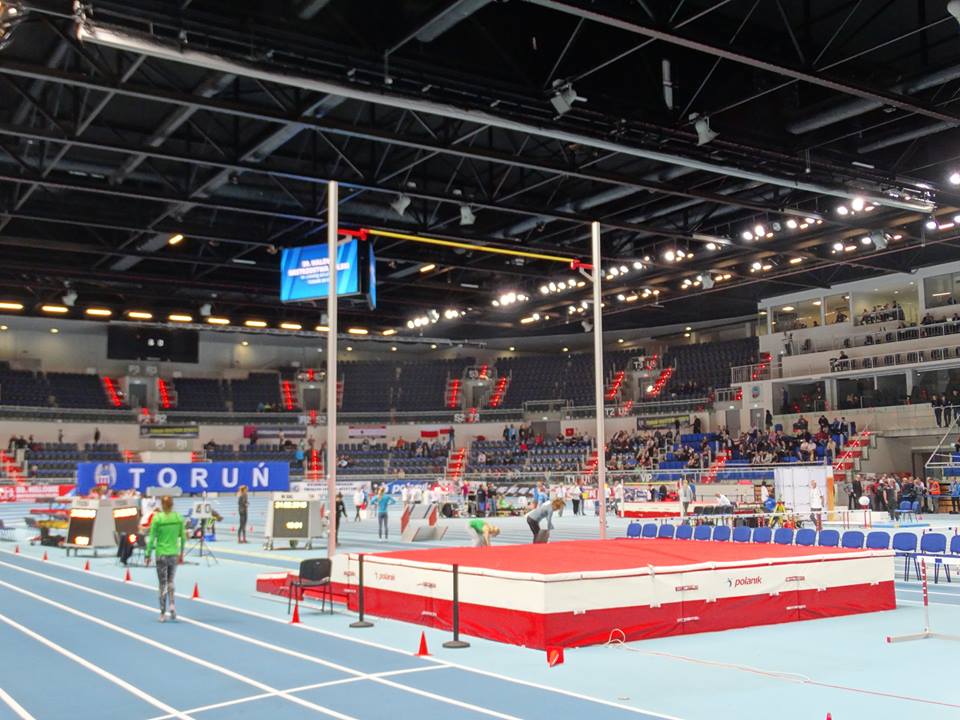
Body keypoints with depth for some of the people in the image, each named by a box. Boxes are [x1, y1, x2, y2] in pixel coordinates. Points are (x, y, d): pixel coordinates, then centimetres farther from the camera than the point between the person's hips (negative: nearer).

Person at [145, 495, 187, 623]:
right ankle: (172, 604, 0)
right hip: (174, 554, 2)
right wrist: (181, 554, 15)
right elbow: (183, 537, 3)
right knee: (170, 581, 20)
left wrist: (148, 555, 1)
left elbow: (152, 538, -8)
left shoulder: (157, 518, -8)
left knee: (162, 584, 7)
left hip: (161, 555, -2)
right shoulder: (179, 518, -1)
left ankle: (163, 613, 10)